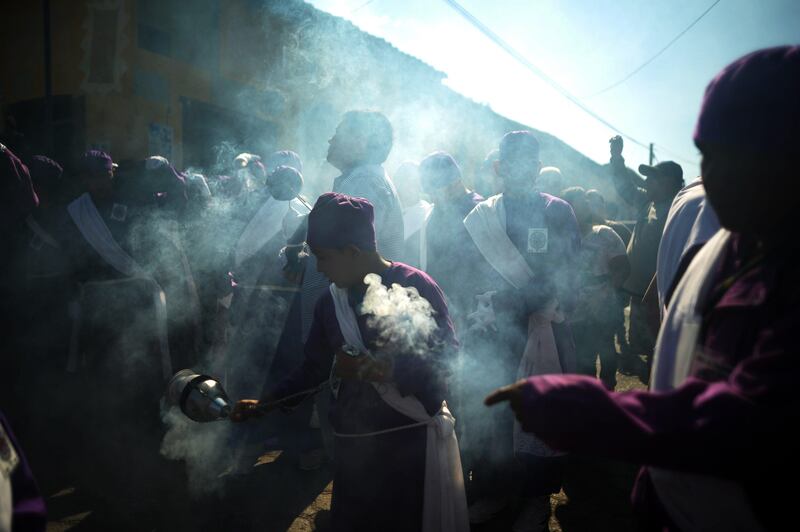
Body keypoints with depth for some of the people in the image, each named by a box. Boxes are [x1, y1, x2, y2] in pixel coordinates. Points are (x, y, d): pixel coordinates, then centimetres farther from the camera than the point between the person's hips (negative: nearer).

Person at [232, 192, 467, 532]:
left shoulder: (415, 286, -11)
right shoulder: (331, 300, 8)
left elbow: (447, 362, -17)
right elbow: (314, 368, 16)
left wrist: (375, 369, -19)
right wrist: (265, 403, 10)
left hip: (413, 441, -5)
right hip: (353, 445, 5)